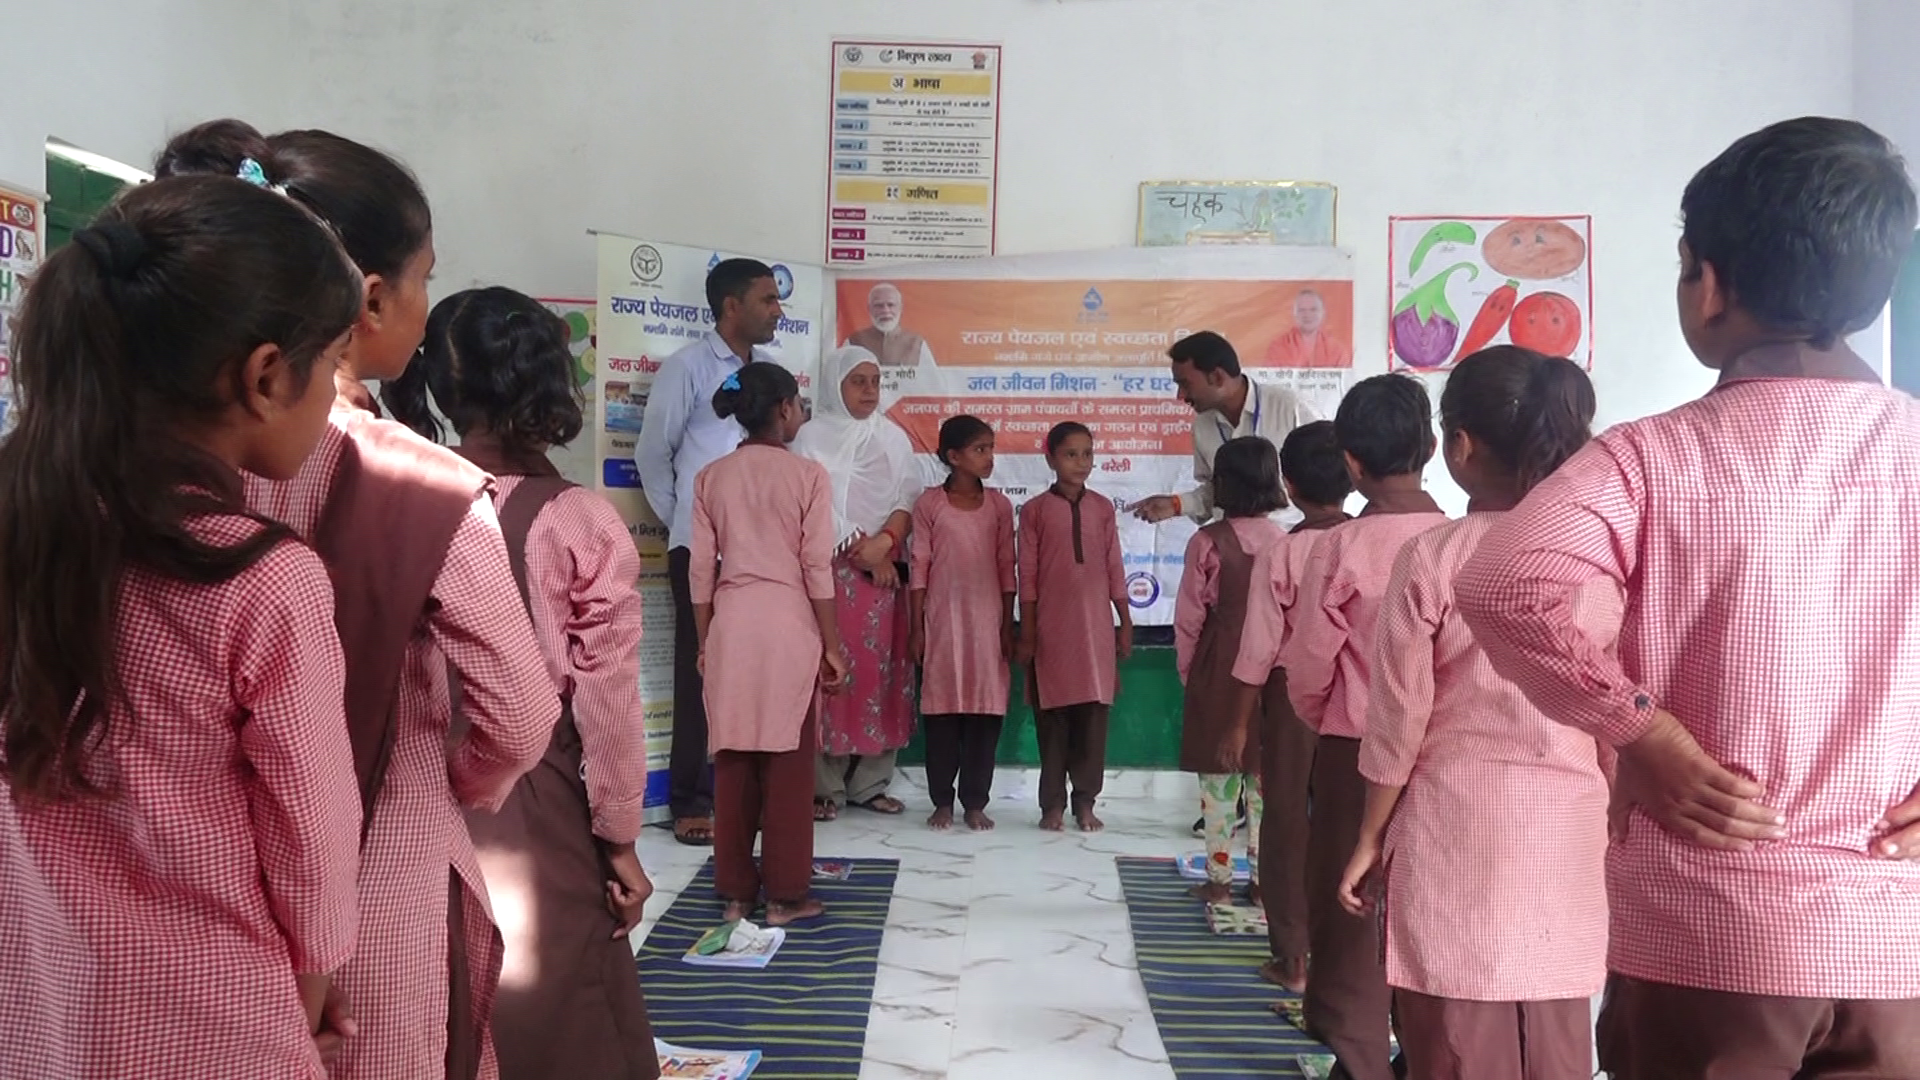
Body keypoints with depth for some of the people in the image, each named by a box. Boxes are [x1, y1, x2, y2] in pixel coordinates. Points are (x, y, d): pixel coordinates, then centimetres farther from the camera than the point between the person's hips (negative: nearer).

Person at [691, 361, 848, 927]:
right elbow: (817, 570, -8)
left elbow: (701, 571, 5)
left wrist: (704, 642, 14)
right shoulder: (808, 475, -6)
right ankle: (786, 893, 10)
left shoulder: (711, 478, 5)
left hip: (731, 628, 4)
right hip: (789, 628, -3)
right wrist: (832, 645, -1)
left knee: (733, 761, 9)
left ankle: (736, 891, 17)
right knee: (788, 763, 4)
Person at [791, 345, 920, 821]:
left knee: (879, 669, 3)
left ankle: (870, 782, 10)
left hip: (883, 571, 4)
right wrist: (860, 550, -11)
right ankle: (825, 786, -1)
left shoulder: (894, 438, 13)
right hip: (828, 570, -3)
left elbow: (908, 500, 5)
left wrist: (885, 543, -13)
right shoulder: (813, 436, 1)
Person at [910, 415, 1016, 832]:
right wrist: (916, 626, -2)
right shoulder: (929, 503, -1)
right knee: (942, 710, 3)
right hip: (943, 618, -2)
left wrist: (1008, 626, 4)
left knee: (985, 711, 2)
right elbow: (920, 567, 0)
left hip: (987, 619, 2)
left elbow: (1006, 569, 7)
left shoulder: (999, 505, 5)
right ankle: (942, 802, 13)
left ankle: (975, 803, 12)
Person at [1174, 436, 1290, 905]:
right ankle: (1262, 879, 18)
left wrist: (1186, 669, 7)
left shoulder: (1208, 542, -11)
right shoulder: (1286, 543, -3)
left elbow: (1190, 615, -7)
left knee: (1219, 779, 7)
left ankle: (1219, 879, 12)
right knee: (1264, 781, 11)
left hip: (1218, 669, -3)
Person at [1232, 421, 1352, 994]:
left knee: (1288, 820, 9)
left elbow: (1259, 648, -8)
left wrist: (1241, 721, 1)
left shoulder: (1279, 555, -11)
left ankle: (1293, 957, 14)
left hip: (1294, 693, -2)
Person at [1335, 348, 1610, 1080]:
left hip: (1454, 831, -3)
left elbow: (1398, 722, -6)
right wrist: (1613, 826, 17)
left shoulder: (1432, 558, -10)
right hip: (1567, 834, 4)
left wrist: (1370, 838, 6)